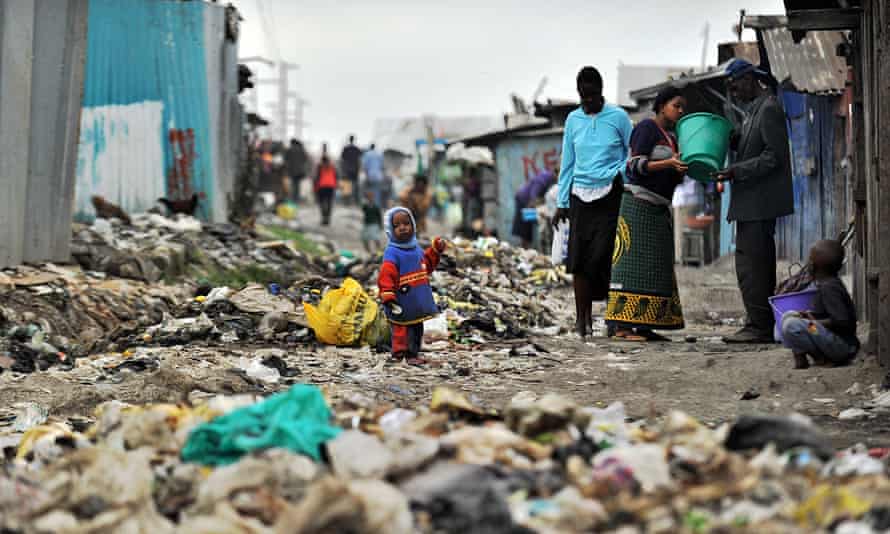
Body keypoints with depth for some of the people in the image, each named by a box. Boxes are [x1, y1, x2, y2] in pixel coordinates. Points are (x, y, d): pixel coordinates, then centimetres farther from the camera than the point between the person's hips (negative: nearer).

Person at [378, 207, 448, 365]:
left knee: (417, 329, 19)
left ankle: (413, 354, 32)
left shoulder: (416, 249, 8)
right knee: (403, 330, -3)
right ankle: (399, 355, 7)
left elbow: (427, 265, 26)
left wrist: (436, 251, 17)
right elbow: (386, 277, -23)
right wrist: (388, 298, -28)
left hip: (419, 303, 8)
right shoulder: (392, 253, -18)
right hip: (403, 305, -8)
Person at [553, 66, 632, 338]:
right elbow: (567, 163, 14)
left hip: (610, 195, -3)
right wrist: (562, 203, 12)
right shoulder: (573, 119, 10)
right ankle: (582, 316, 2)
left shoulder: (618, 117, 1)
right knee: (579, 257, -3)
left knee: (604, 254, -10)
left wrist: (623, 173, -10)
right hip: (581, 195, 3)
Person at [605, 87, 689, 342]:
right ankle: (622, 326, -15)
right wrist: (669, 163, -27)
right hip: (638, 203, -9)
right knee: (633, 263, -13)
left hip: (658, 207, 9)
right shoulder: (647, 128, -7)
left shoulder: (670, 136, 18)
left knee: (655, 267, 4)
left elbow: (674, 179, 19)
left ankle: (642, 326, 3)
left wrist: (683, 169, -1)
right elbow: (636, 166, -16)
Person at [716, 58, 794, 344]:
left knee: (750, 262, -12)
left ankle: (759, 327, -11)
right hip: (752, 202, 11)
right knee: (759, 263, 11)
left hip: (760, 201, -11)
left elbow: (774, 156, -19)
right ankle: (764, 325, 15)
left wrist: (735, 171, -22)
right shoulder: (755, 109, 19)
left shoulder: (769, 109, -12)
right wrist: (732, 138, 6)